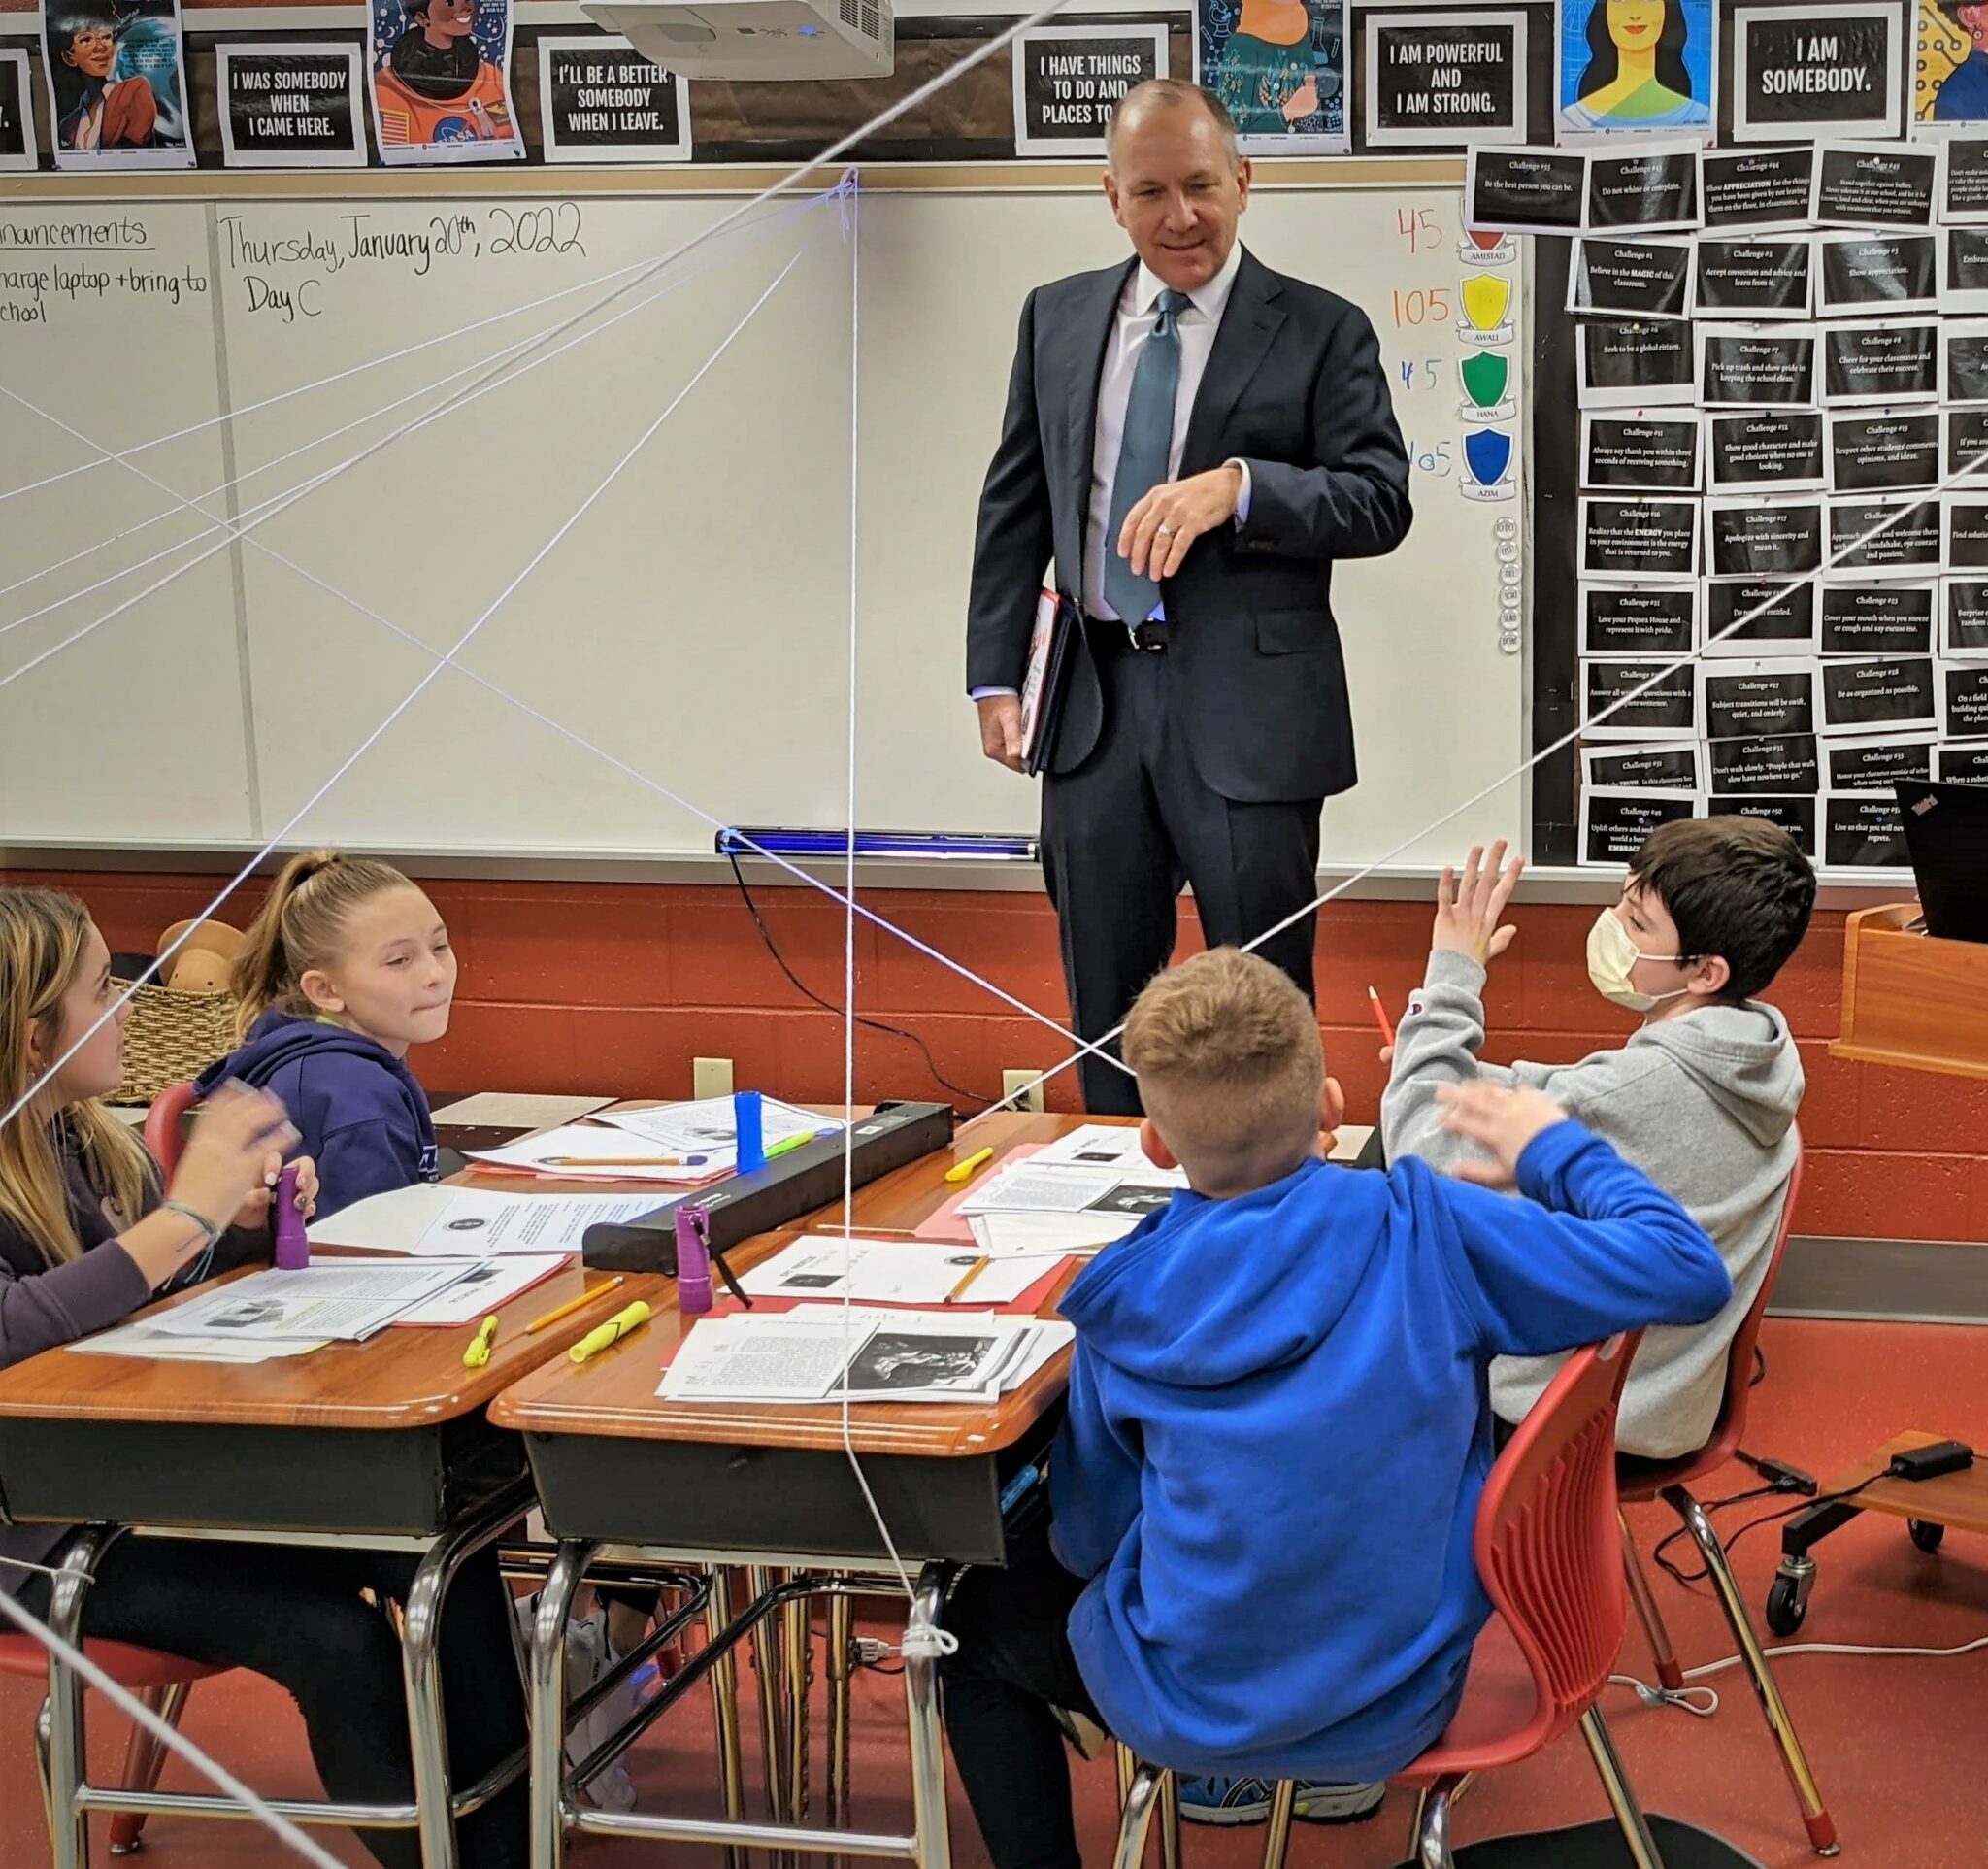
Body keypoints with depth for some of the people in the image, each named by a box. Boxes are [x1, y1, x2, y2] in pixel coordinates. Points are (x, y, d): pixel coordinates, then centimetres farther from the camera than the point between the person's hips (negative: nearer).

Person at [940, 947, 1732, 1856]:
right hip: (1401, 1710, 3)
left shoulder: (1128, 1303, -14)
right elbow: (1689, 1273, -13)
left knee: (981, 1615, 27)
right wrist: (1556, 1149, 2)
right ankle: (1334, 1771, 37)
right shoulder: (1426, 1228, -17)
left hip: (1195, 1715, -2)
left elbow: (1088, 1543, -1)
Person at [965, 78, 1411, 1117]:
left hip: (1248, 709, -4)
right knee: (1106, 1010, 13)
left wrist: (1239, 484, -25)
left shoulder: (1321, 331, -2)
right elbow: (1014, 505, 12)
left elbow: (1380, 501, -9)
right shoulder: (1057, 318, 10)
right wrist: (997, 677, 5)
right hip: (1096, 701, 4)